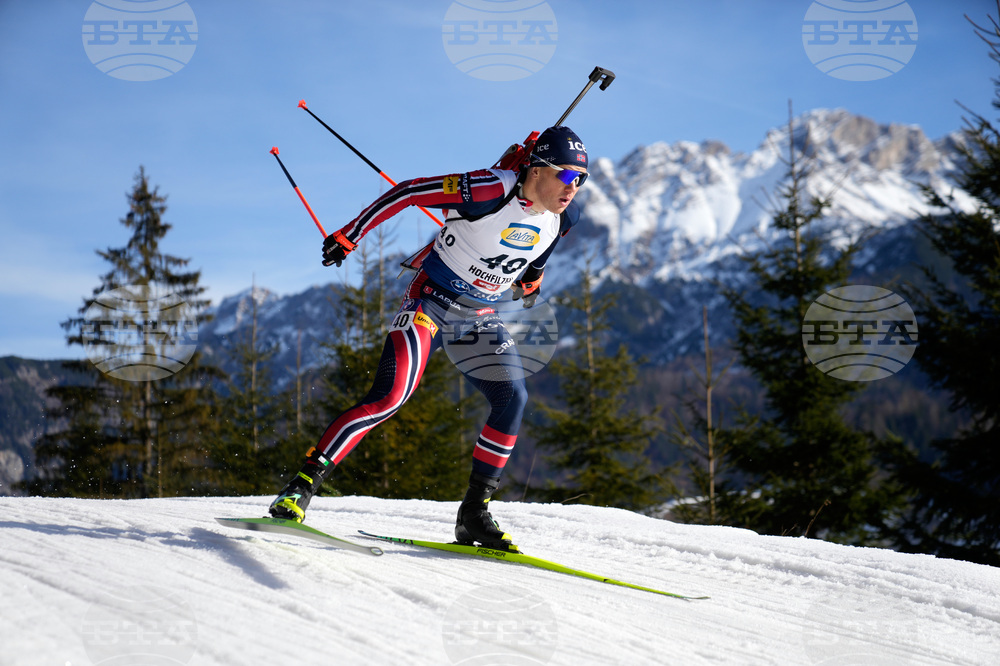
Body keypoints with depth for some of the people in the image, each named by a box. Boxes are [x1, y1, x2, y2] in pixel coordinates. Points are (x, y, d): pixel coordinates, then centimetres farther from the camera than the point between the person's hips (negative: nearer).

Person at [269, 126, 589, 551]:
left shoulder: (564, 219, -3)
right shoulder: (493, 190, -23)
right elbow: (409, 192, -18)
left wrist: (532, 275, 30)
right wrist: (348, 236, -16)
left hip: (479, 319, 7)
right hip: (430, 303, -6)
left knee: (512, 399, -10)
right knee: (391, 396, -21)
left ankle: (474, 514, 0)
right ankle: (302, 486, -19)